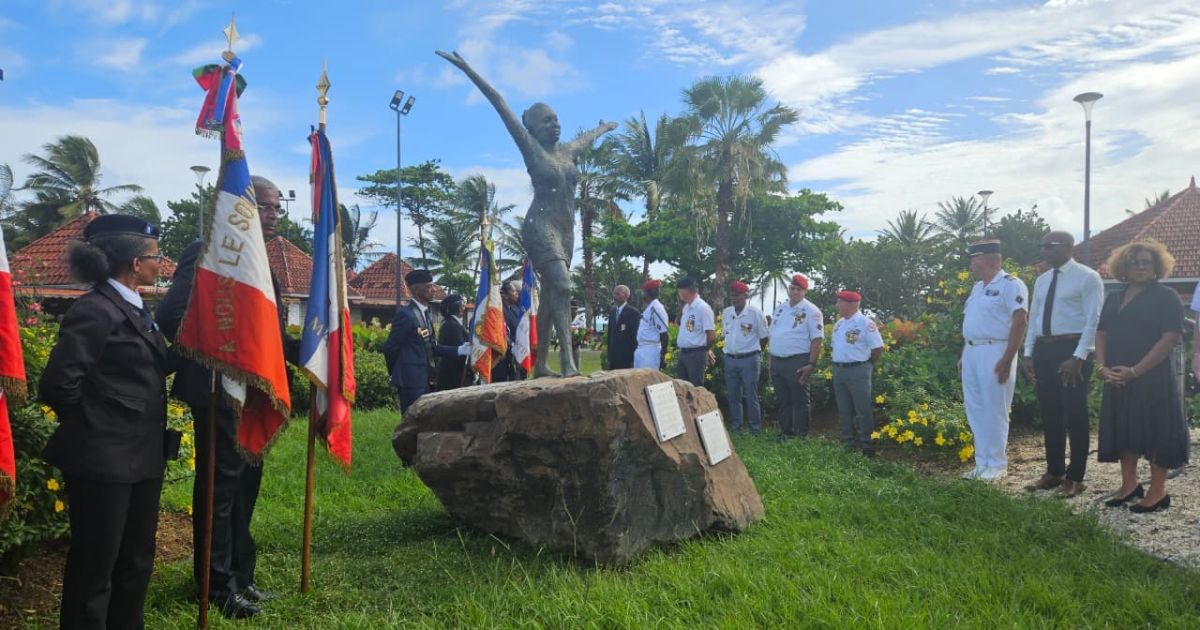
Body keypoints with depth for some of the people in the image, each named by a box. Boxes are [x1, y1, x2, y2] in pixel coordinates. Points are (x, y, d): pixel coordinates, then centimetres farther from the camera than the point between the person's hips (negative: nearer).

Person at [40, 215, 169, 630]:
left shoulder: (134, 310, 13)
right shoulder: (96, 310, -16)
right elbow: (58, 384, -19)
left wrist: (150, 435, 10)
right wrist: (91, 426, -5)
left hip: (141, 456, 9)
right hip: (104, 458, -9)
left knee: (136, 560, 19)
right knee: (94, 565, 5)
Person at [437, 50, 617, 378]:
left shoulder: (567, 151, 16)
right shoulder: (530, 148, -2)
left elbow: (587, 136, 38)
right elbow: (500, 106, -6)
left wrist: (604, 127, 59)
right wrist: (468, 70, -7)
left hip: (565, 228, 7)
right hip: (541, 226, -7)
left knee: (550, 295, 6)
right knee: (561, 285, -22)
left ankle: (540, 364, 9)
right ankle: (568, 359, -27)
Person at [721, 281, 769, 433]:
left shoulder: (755, 314, -9)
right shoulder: (726, 313, 5)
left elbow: (764, 338, -1)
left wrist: (754, 352, 7)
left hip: (749, 360, -5)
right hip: (730, 359, 5)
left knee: (751, 397, 0)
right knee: (733, 397, 11)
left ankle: (755, 429, 9)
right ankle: (735, 427, 22)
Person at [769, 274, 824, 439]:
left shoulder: (811, 311, -7)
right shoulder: (780, 308, 13)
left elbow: (817, 339, -12)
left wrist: (811, 364, -18)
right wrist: (770, 359, 15)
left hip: (797, 362, -6)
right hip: (777, 361, 7)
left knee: (799, 401, 0)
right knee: (783, 400, 13)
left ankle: (801, 436, 6)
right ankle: (785, 433, 23)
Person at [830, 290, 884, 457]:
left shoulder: (865, 323, -11)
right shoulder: (839, 324, 13)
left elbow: (878, 347, -12)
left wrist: (868, 364, -3)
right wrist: (837, 361, 14)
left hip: (857, 371, -8)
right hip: (839, 371, 8)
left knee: (863, 411, -4)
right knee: (844, 410, 12)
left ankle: (867, 447, 2)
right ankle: (848, 444, 21)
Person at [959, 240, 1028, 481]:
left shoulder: (1010, 284, -9)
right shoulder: (977, 287, 18)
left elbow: (1019, 323, -15)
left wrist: (1007, 359, -21)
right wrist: (963, 355, 17)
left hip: (995, 353, -9)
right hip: (972, 353, 9)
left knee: (994, 412, -3)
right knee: (975, 412, 10)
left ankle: (997, 465, 6)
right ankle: (982, 463, 18)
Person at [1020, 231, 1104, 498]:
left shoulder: (1087, 277, -6)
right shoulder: (1042, 280, 14)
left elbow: (1093, 321, -12)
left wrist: (1078, 357, -18)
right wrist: (1028, 354, 9)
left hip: (1072, 350, -7)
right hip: (1043, 349, 7)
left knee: (1075, 415, 1)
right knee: (1050, 414, 12)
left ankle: (1075, 478, 11)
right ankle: (1054, 472, 23)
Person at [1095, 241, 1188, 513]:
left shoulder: (1166, 296, -6)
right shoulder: (1114, 299, 13)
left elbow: (1170, 338, -15)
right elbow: (1101, 333, 12)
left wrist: (1135, 371, -19)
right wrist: (1103, 367, -5)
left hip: (1151, 378, -6)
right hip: (1117, 378, 6)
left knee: (1155, 431, -1)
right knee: (1123, 430, 11)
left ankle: (1158, 492, 9)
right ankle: (1129, 484, 24)